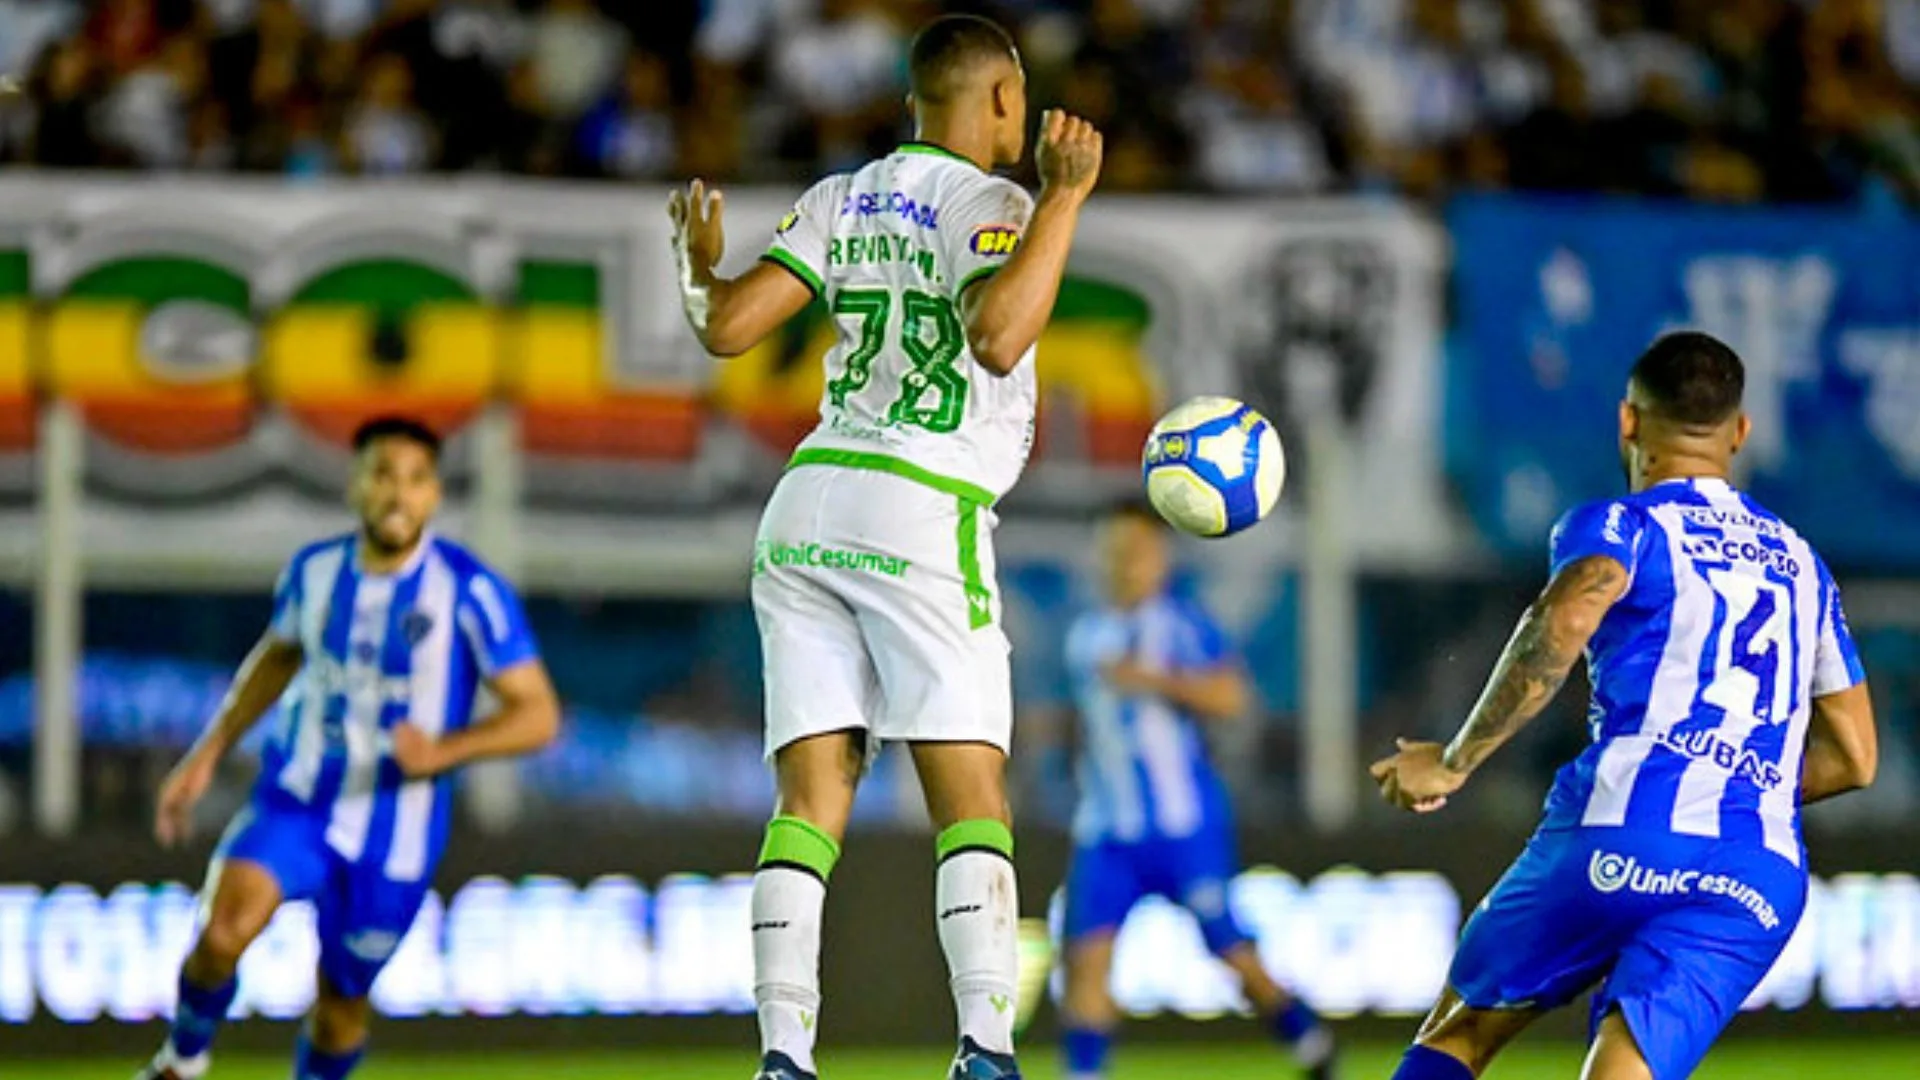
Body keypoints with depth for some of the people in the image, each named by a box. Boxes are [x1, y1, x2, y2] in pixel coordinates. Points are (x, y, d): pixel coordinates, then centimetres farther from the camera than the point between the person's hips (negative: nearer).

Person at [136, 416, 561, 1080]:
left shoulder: (469, 591, -15)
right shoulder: (315, 570, -3)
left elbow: (538, 715, -14)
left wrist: (443, 750, -31)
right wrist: (207, 753, 15)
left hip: (394, 838, -1)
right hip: (295, 804, 1)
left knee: (343, 1001, 10)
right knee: (223, 931, -25)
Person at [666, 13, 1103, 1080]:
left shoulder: (842, 201, 11)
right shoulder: (987, 205, -5)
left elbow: (727, 326, 7)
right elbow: (997, 338, -24)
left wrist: (697, 262, 27)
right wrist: (1064, 199, -18)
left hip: (808, 506, 5)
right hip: (921, 515, -5)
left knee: (812, 796, 1)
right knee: (972, 799, -4)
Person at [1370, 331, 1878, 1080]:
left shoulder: (1620, 526, 7)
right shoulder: (1800, 564, 26)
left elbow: (1565, 620, -17)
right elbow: (1854, 758, 27)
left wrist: (1456, 761, -11)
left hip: (1621, 842, -4)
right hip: (1760, 882, 4)